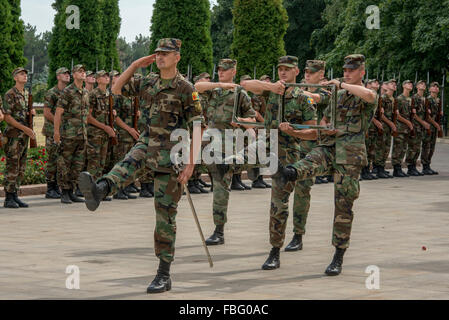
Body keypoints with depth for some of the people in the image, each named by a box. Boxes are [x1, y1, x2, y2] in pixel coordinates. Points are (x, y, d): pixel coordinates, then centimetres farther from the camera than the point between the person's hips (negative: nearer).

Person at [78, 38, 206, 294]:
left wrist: (191, 163, -18)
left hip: (171, 155, -5)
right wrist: (136, 65, 4)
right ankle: (99, 190, -59)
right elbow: (117, 90, 14)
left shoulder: (185, 88, -11)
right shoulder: (149, 83, 7)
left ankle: (164, 275, 3)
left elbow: (198, 126, -13)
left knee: (166, 213, -3)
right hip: (148, 144, 6)